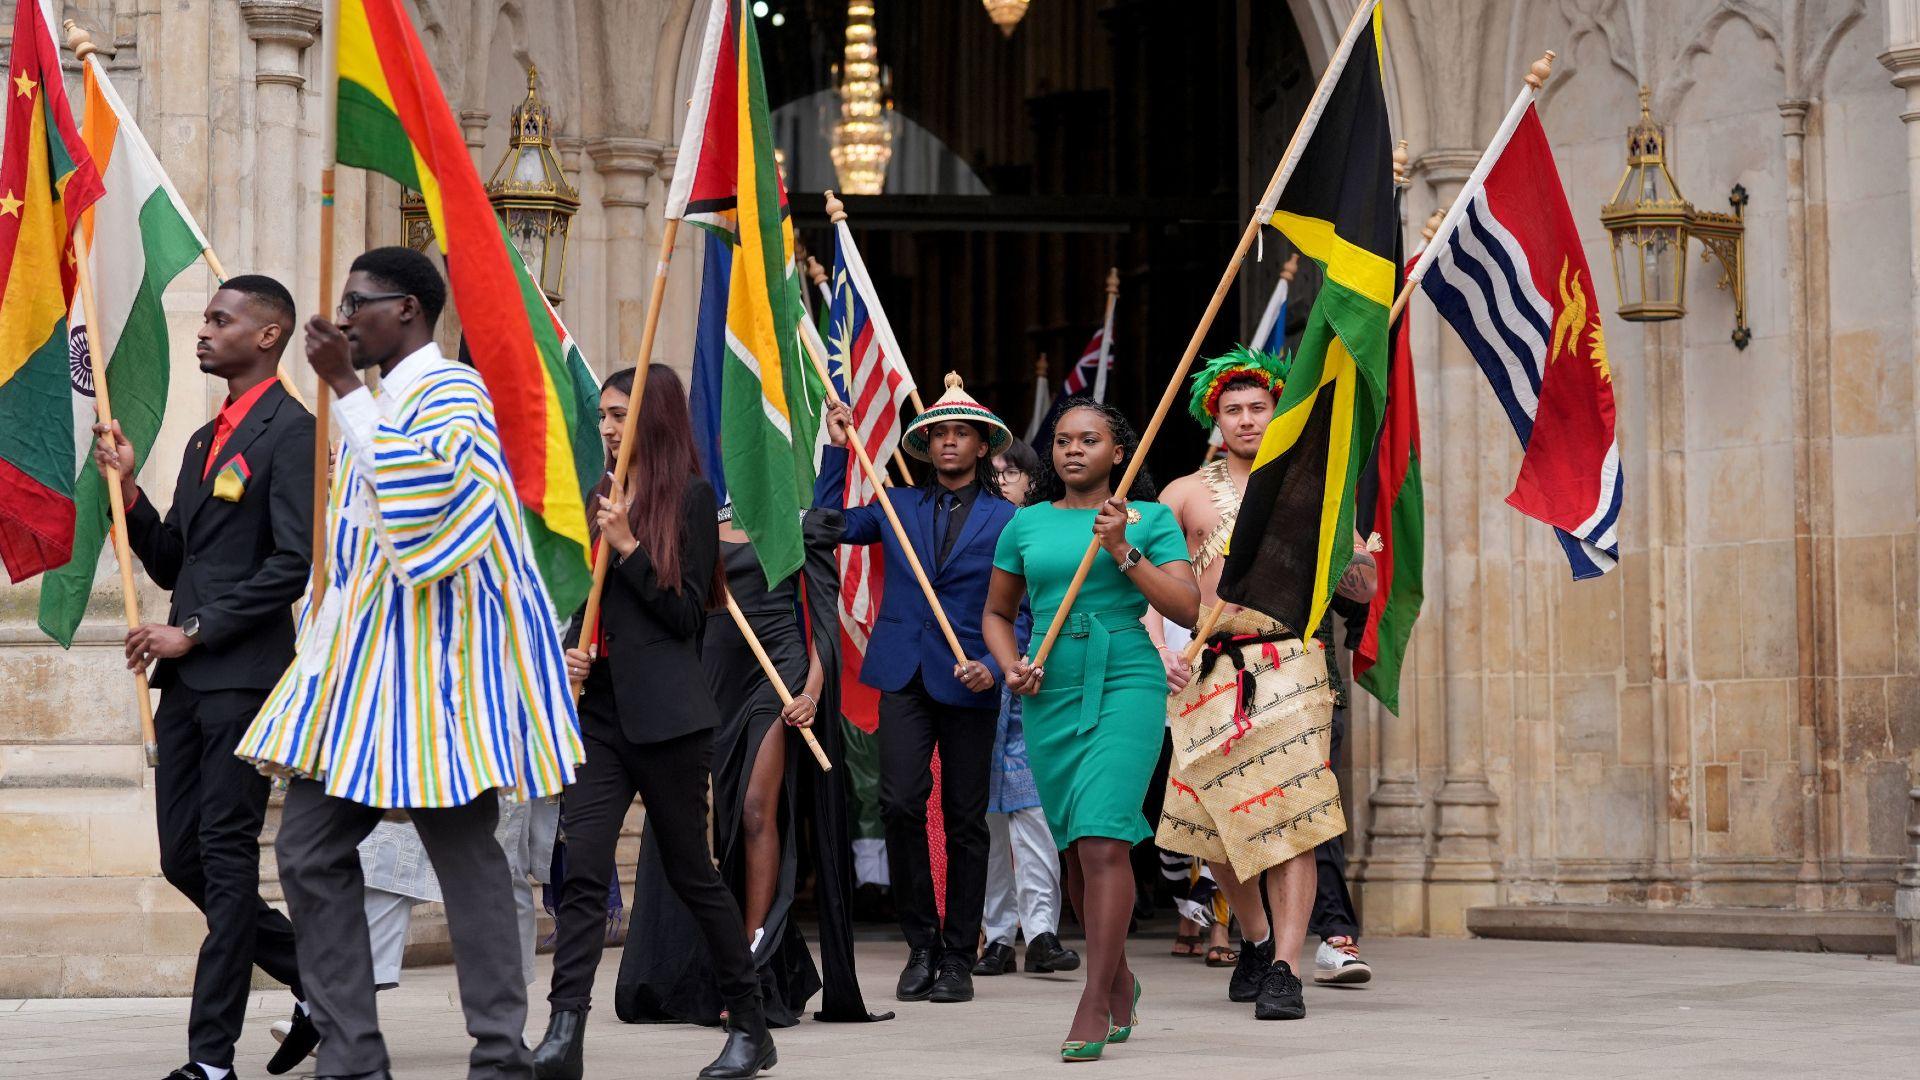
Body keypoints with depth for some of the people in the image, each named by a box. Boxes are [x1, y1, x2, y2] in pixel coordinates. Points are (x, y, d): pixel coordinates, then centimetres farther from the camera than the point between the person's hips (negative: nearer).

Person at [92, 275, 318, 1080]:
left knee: (226, 857, -6)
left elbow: (296, 561, -15)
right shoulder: (204, 442, 20)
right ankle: (318, 982, 21)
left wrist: (194, 632, -14)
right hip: (186, 678, 9)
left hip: (242, 674, -9)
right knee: (183, 858, 8)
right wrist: (127, 489, 7)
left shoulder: (289, 431, -7)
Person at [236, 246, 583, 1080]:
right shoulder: (378, 401, 20)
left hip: (427, 660, -9)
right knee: (310, 853, 3)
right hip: (359, 661, 9)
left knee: (464, 853, -6)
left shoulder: (450, 389, -7)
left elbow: (414, 486, -27)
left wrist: (343, 385, -21)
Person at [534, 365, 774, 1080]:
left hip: (665, 715, -5)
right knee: (582, 871, -8)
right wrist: (571, 652, 3)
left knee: (691, 873, 4)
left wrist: (628, 546, -13)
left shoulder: (689, 496, -4)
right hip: (599, 707, 6)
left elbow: (687, 611, -8)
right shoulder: (603, 497, 16)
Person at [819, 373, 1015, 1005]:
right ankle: (920, 945, 1)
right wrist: (837, 450, 9)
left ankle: (957, 957, 10)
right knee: (901, 803, -12)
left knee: (965, 819, 3)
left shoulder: (1005, 520, 5)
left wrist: (994, 665, -13)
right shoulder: (897, 506, 13)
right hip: (903, 675, 1)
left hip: (967, 683, -1)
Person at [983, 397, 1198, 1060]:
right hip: (1050, 696, 4)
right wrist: (1011, 668, 3)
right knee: (1076, 848, 8)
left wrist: (1124, 552, -12)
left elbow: (1187, 610, -3)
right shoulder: (1026, 525, 12)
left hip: (1127, 687, -4)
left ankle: (1094, 1005, -15)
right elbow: (997, 612, 22)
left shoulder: (1151, 520, 4)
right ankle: (1120, 980, 28)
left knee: (1102, 840, -16)